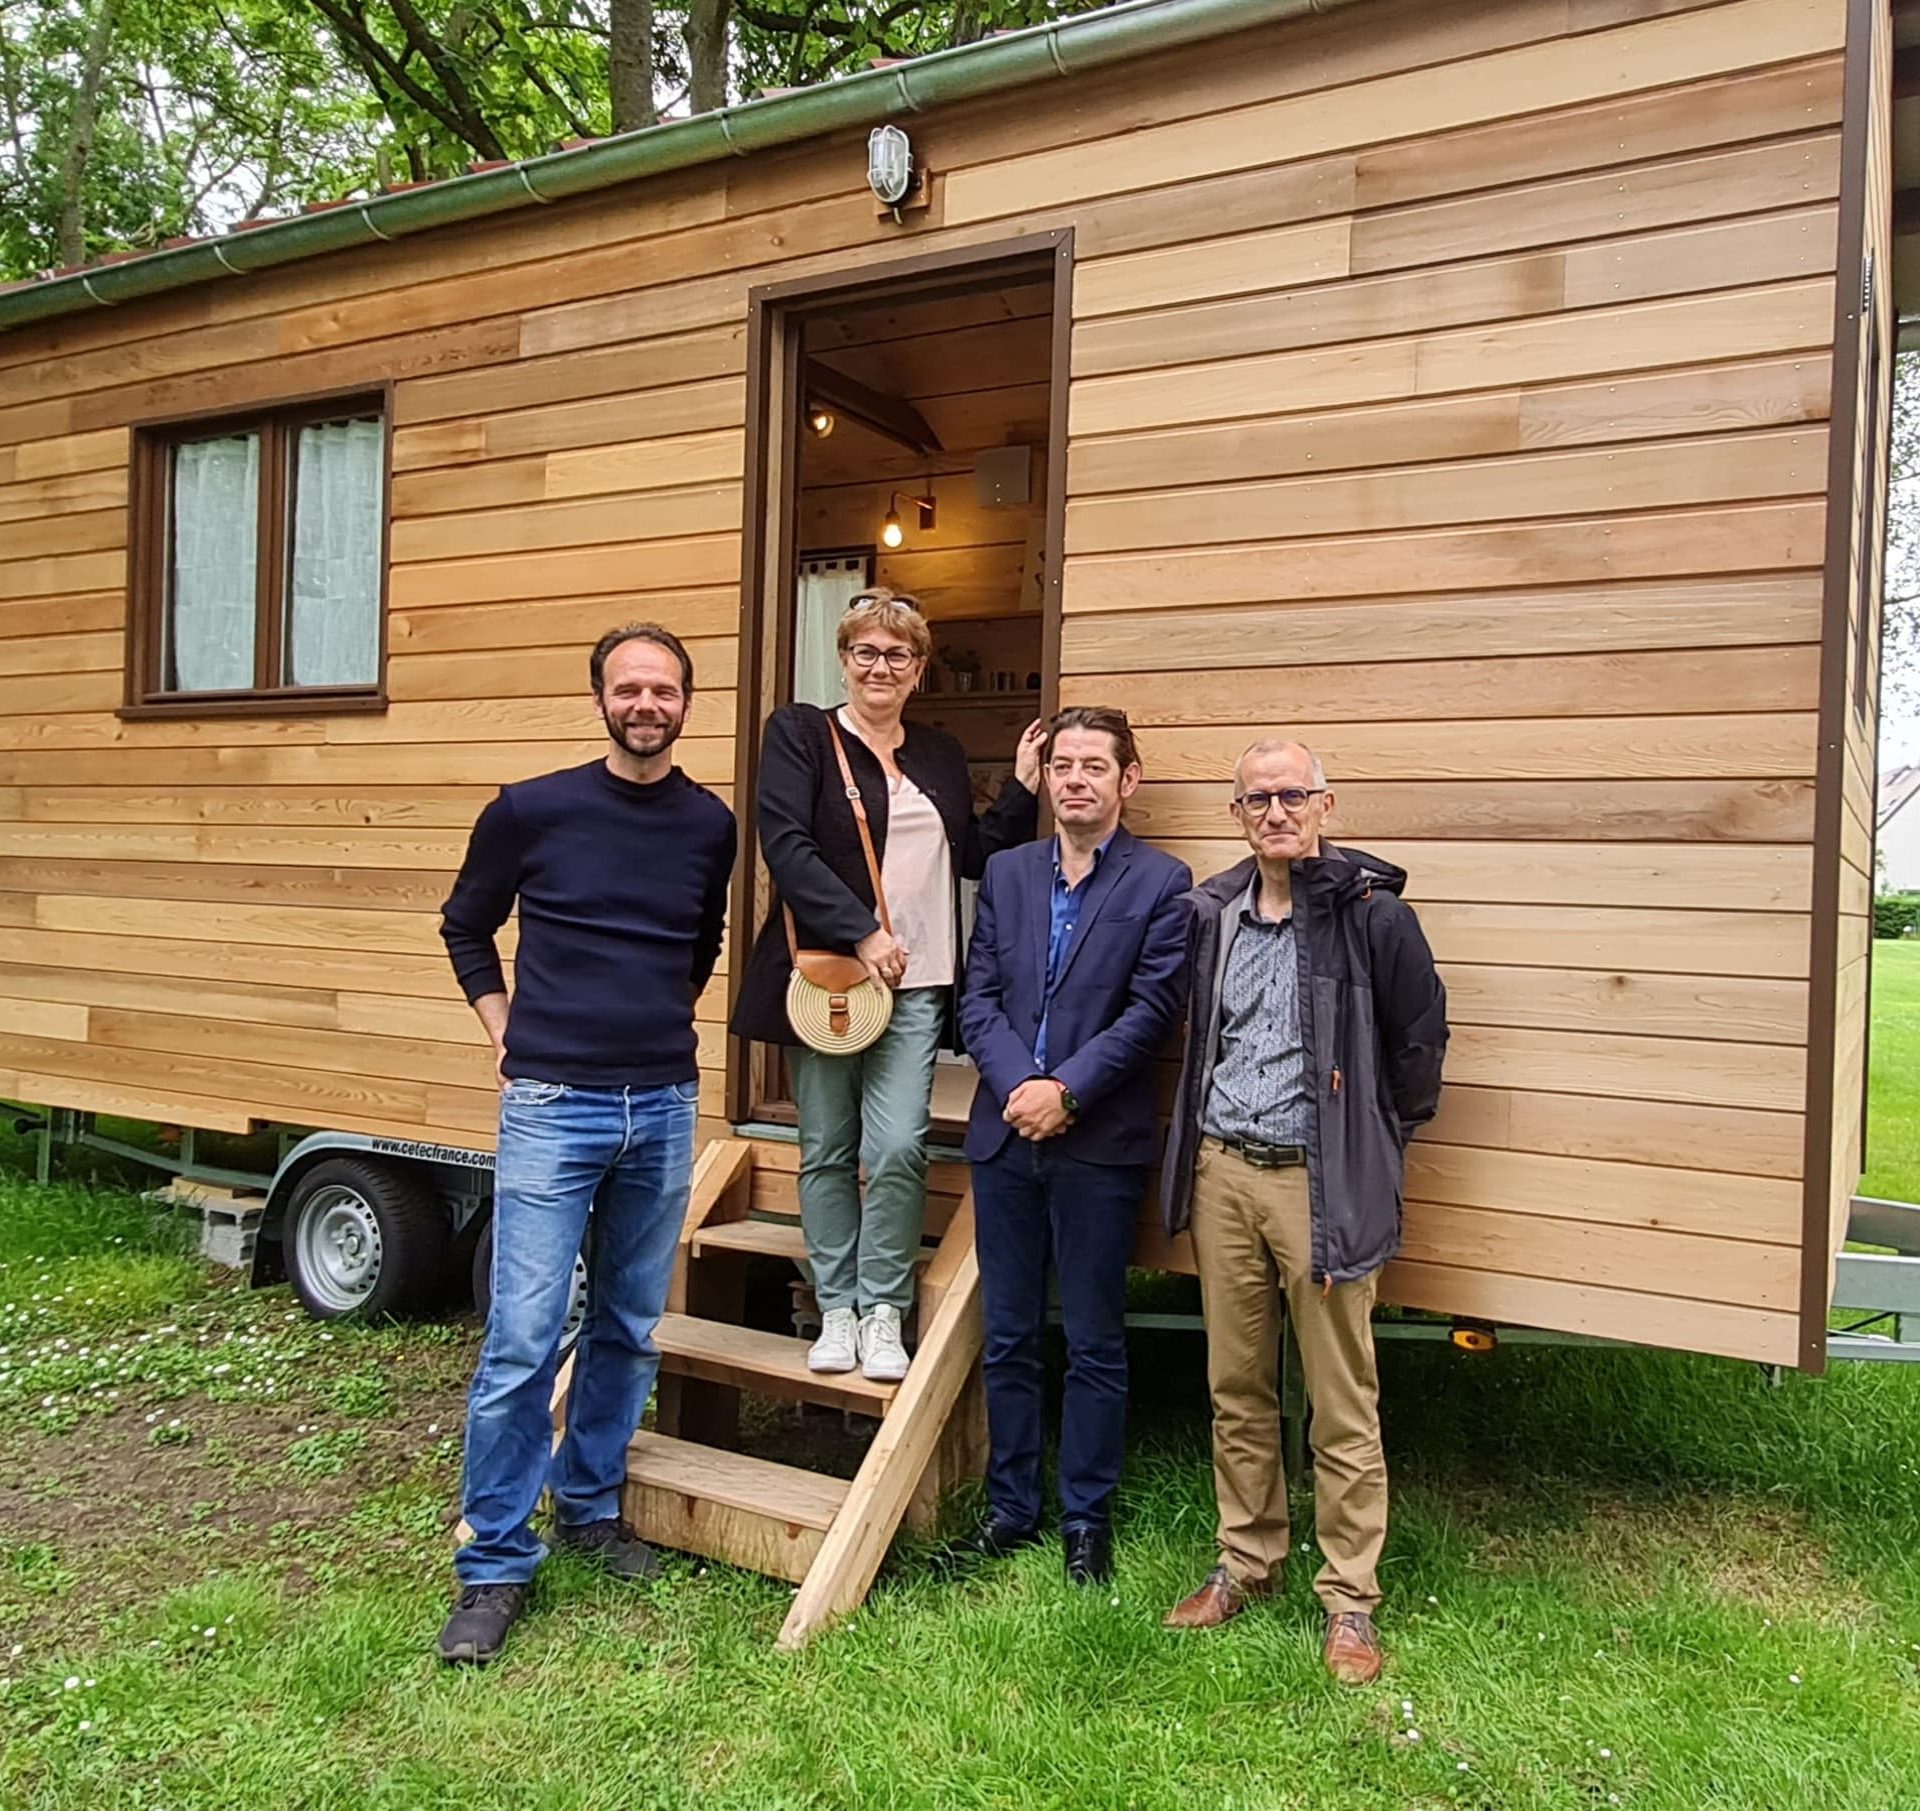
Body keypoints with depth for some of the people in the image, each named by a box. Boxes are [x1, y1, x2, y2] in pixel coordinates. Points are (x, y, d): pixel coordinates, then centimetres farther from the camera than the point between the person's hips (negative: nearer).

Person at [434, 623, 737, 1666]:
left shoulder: (710, 826, 6)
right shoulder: (531, 810, -4)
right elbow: (465, 928, 10)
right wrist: (506, 1033, 3)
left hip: (666, 1107, 4)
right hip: (552, 1105, -3)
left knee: (630, 1329, 14)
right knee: (523, 1340, -3)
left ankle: (589, 1507, 33)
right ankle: (494, 1568, 11)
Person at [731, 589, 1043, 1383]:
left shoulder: (941, 754, 15)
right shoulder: (799, 732, 2)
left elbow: (972, 856, 17)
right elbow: (786, 845, -11)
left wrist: (1022, 790, 4)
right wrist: (862, 933, -18)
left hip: (914, 986, 2)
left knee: (898, 1149, -8)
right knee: (827, 1152, 7)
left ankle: (882, 1310, 10)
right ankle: (837, 1310, 21)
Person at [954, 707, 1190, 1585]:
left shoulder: (1161, 882, -2)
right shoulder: (1006, 873, 10)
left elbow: (1151, 1010, -9)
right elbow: (978, 999, 4)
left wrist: (1066, 1089, -15)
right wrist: (1020, 1084, -11)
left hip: (1100, 1144, -3)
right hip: (1005, 1139, 4)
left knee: (1094, 1345, 7)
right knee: (1007, 1339, 13)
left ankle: (1087, 1518, 23)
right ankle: (1010, 1505, 28)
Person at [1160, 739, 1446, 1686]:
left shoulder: (1370, 913, -8)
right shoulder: (1211, 912, 7)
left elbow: (1420, 1034, 1)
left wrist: (1381, 1143, 5)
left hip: (1321, 1183, -5)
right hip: (1222, 1173, 5)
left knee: (1342, 1405, 4)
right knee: (1235, 1389, 15)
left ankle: (1350, 1600, 19)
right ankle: (1246, 1562, 32)